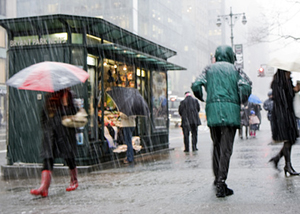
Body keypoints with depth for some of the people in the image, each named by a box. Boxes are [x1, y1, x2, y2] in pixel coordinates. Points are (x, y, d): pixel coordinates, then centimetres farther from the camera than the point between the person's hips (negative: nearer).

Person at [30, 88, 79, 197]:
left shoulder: (67, 94, 1)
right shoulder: (48, 96, 13)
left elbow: (72, 113, -5)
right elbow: (44, 114, 20)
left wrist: (65, 103, -18)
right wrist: (44, 126, 13)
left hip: (65, 130, -3)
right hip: (50, 129, 3)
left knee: (69, 157, 7)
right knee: (48, 157, -9)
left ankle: (74, 181, 30)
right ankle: (44, 187, -19)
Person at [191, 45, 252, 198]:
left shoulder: (209, 69, 16)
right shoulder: (235, 69, 12)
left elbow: (196, 85, 1)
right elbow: (245, 86, -6)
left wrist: (203, 100, 17)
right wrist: (241, 102, 9)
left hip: (213, 110, 2)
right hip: (231, 110, -2)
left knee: (217, 144, 18)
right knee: (226, 147, -4)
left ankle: (217, 177, 24)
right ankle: (221, 182, -12)